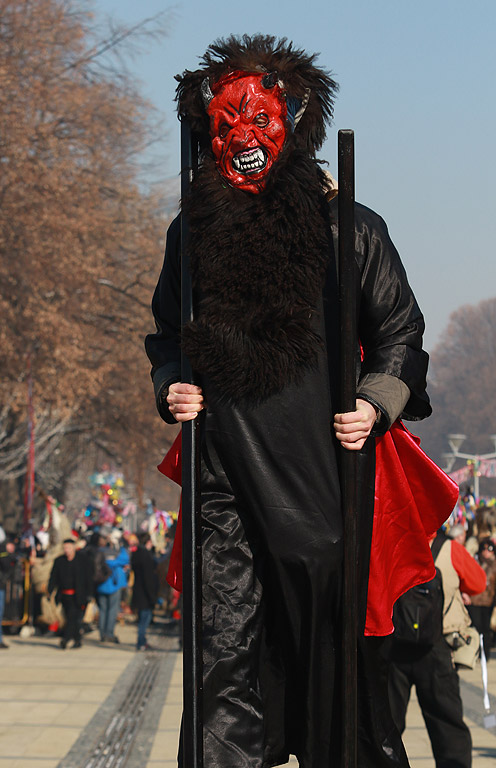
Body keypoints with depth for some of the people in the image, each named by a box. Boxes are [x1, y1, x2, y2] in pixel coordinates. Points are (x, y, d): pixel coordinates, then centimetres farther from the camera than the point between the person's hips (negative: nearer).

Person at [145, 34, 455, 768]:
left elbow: (400, 331, 8)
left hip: (324, 467, -2)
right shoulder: (192, 233, 11)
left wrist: (378, 405, -7)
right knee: (226, 645, 0)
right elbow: (169, 334, 23)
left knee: (332, 637, 3)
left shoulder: (349, 229, 3)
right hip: (225, 471, 2)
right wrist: (170, 387, 4)